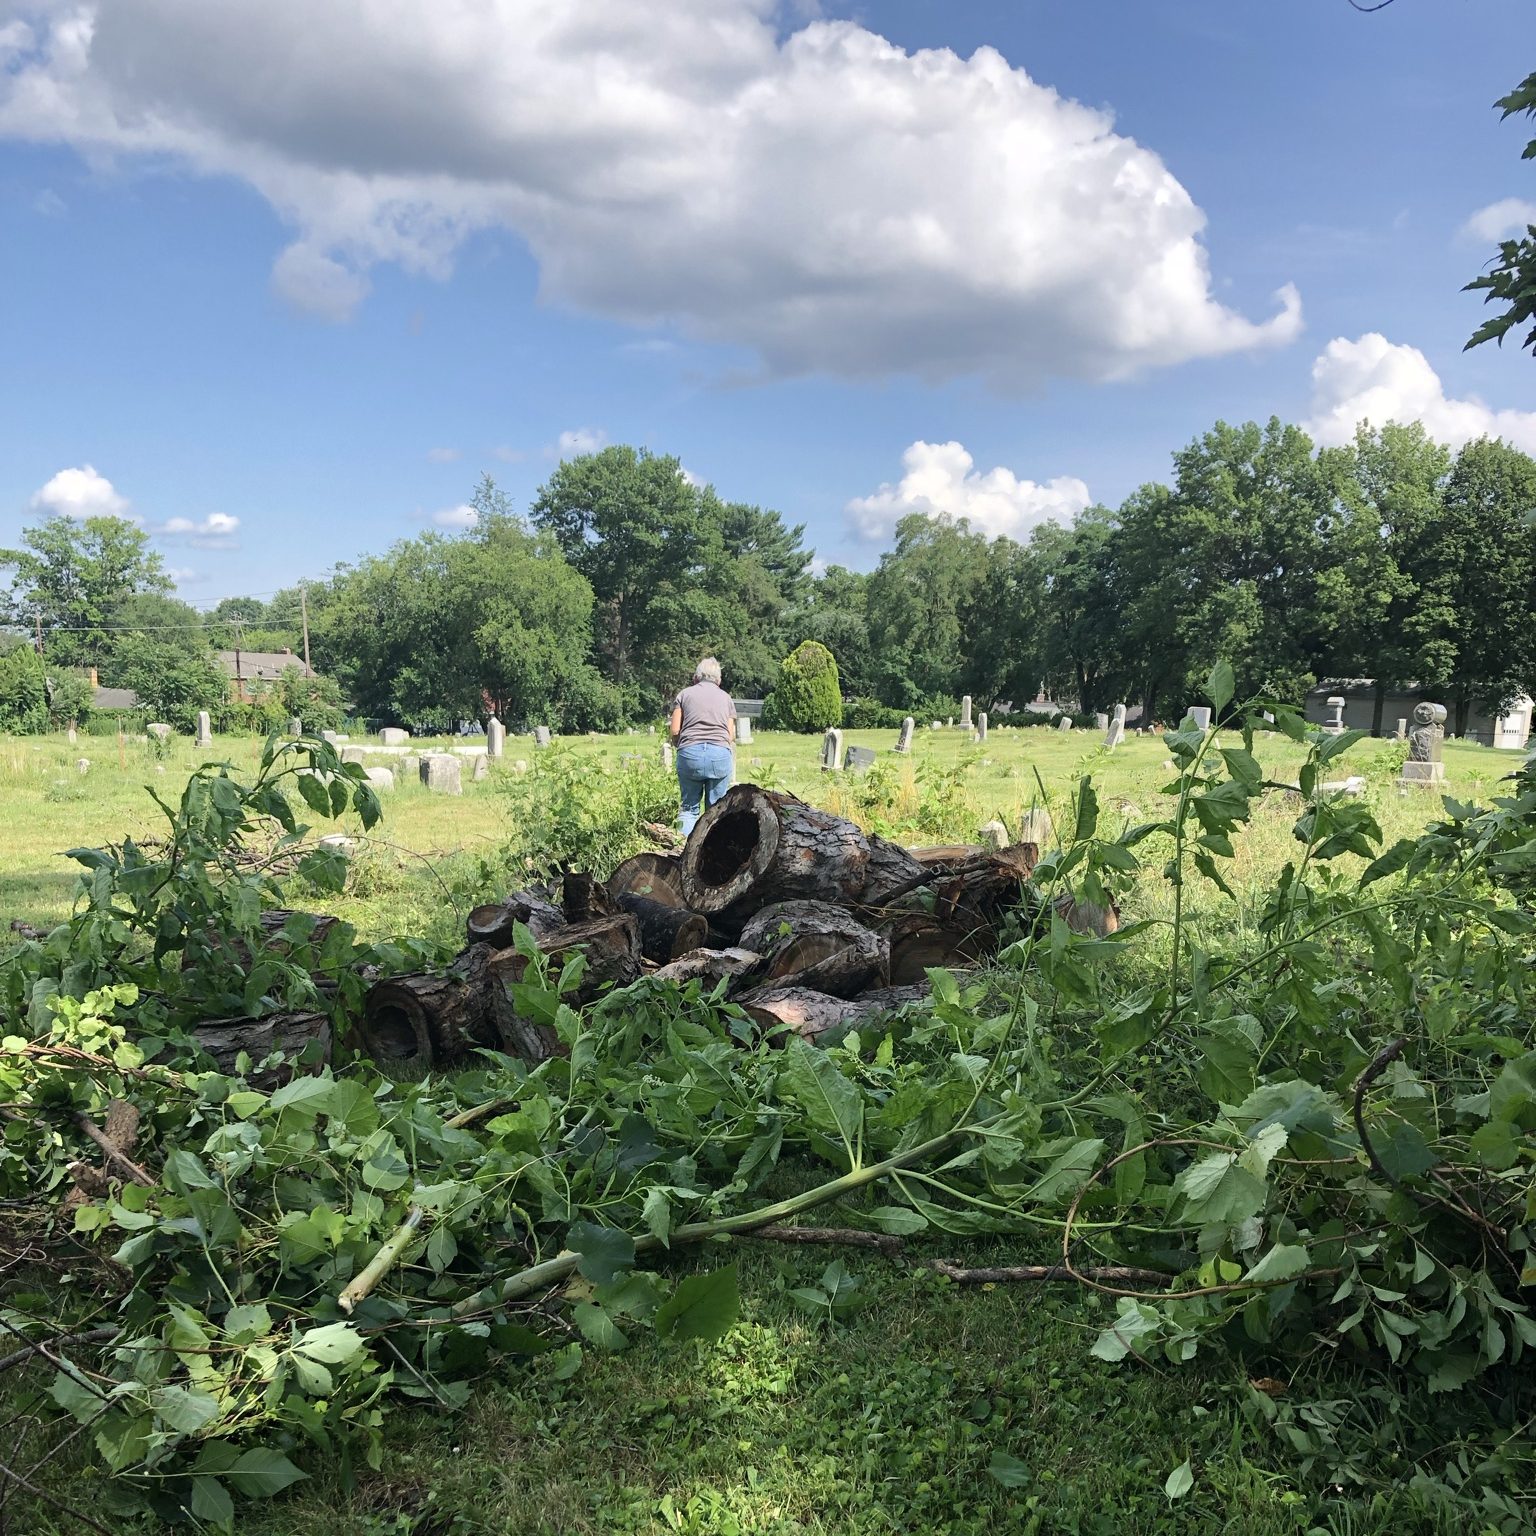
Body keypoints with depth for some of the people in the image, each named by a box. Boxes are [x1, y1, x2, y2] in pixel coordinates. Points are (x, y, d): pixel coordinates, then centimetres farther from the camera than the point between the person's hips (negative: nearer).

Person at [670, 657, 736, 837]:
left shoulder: (685, 694, 14)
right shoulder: (725, 697, 19)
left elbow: (674, 731, 6)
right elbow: (731, 735, 13)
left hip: (689, 754, 0)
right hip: (721, 753, 1)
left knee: (690, 808, 9)